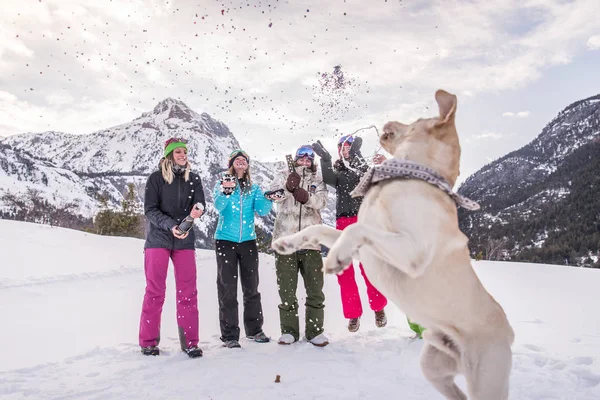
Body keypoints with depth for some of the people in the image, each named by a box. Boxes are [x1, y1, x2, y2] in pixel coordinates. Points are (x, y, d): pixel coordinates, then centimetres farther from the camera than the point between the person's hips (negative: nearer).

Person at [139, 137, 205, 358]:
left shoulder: (193, 178, 7)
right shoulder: (156, 178, -1)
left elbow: (200, 203, -1)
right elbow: (150, 210, -7)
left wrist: (197, 210, -26)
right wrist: (171, 226, -21)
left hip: (184, 241, 2)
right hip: (158, 239, -2)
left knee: (188, 291, 0)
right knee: (155, 291, 2)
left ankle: (189, 341, 8)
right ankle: (149, 342, 14)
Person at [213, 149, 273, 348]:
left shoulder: (253, 188, 9)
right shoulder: (221, 185, 2)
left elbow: (261, 210, -4)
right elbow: (218, 206, -16)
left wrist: (270, 198, -24)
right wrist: (226, 192, -36)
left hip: (248, 242, 3)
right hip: (225, 241, -3)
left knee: (251, 287, 9)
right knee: (227, 289, -3)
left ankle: (254, 330, 22)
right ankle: (229, 335, 4)